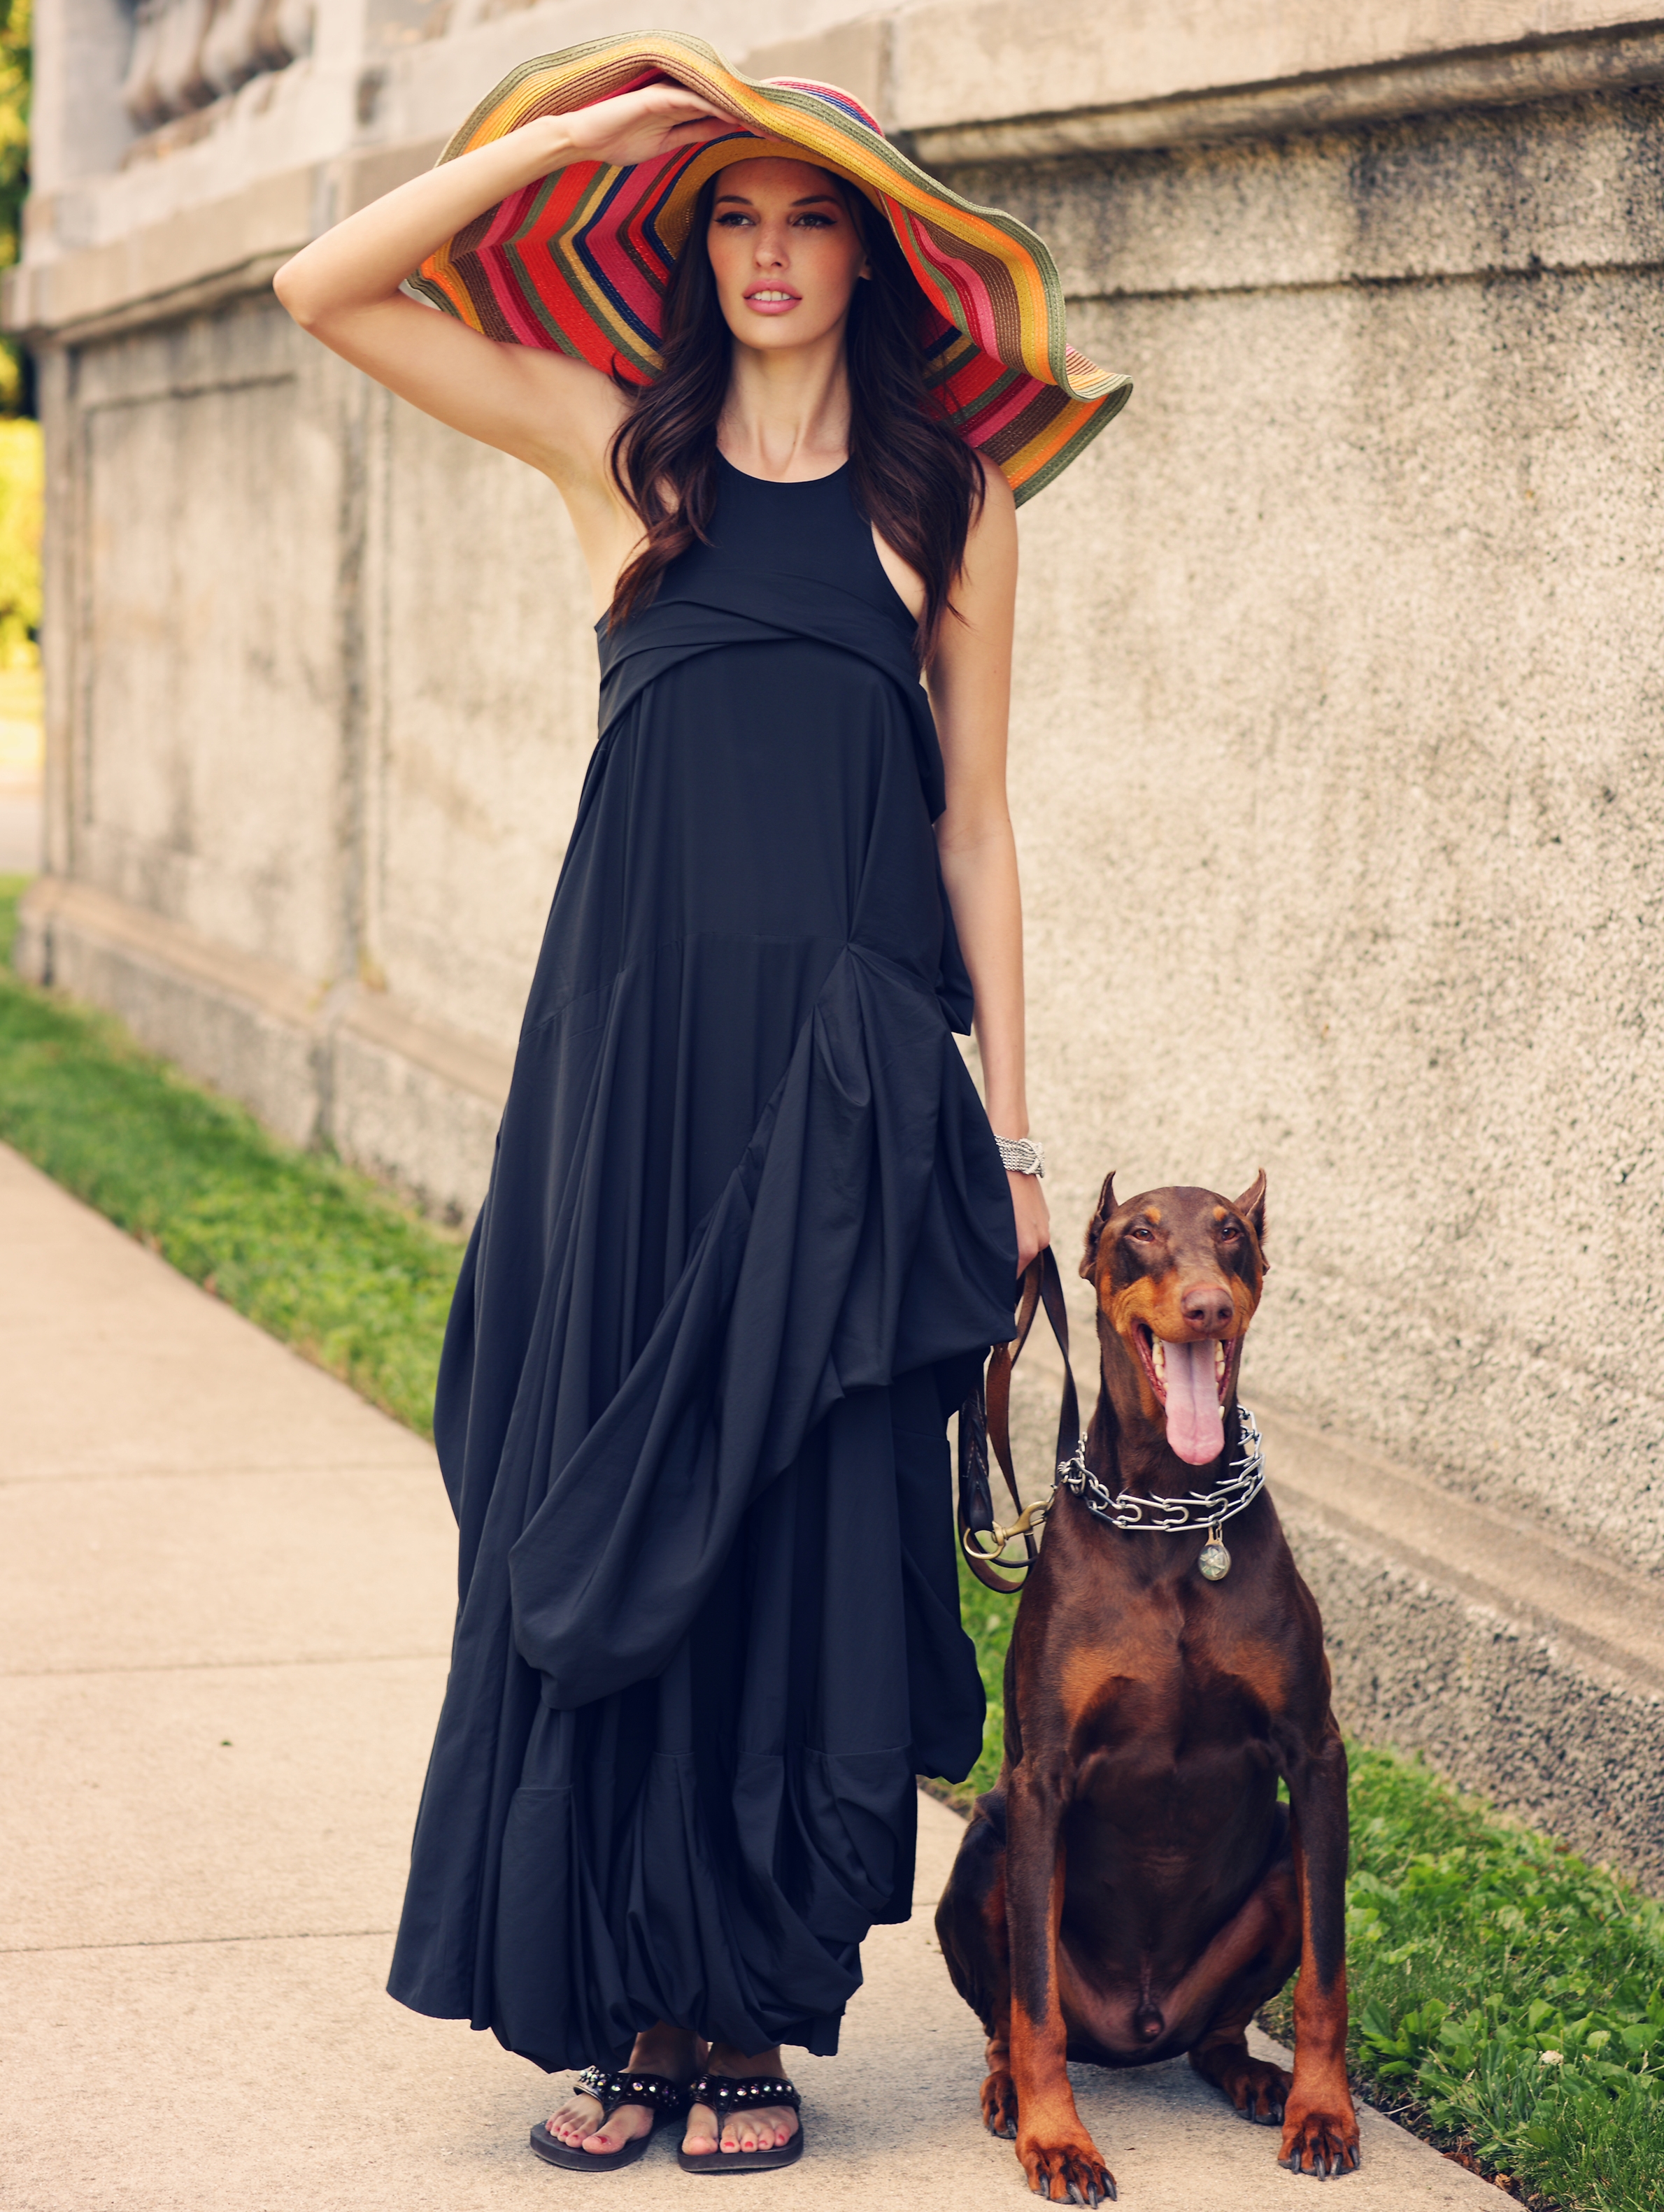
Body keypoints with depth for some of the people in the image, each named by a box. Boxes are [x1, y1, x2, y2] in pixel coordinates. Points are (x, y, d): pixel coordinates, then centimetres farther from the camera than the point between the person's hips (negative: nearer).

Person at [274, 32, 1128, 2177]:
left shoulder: (948, 500, 8)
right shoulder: (617, 446, 8)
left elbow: (972, 825, 8)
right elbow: (324, 292, 1)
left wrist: (1008, 1127, 4)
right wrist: (561, 131, -3)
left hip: (854, 1060, 0)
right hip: (634, 1035, 1)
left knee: (809, 1520, 2)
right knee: (604, 1516, 2)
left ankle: (758, 2012, 13)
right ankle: (630, 2001, 14)